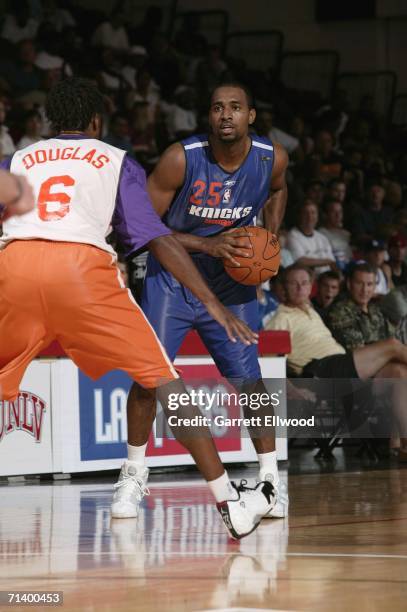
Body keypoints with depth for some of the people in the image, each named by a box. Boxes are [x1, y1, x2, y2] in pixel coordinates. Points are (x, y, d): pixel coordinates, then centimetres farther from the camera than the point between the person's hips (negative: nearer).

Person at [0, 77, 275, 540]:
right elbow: (157, 238, 12)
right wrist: (212, 303, 10)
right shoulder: (116, 161, 24)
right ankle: (230, 504, 5)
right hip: (82, 263, -2)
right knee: (159, 377, 7)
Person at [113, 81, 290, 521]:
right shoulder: (181, 159, -24)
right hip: (171, 278, -2)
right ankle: (134, 475, 8)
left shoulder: (272, 158, -13)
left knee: (248, 379, -3)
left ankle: (270, 477, 9)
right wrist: (207, 245, -27)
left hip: (230, 283, 2)